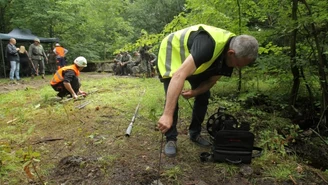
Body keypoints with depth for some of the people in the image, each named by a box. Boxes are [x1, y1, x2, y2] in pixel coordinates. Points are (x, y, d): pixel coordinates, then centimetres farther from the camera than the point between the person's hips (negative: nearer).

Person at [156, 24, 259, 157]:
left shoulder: (229, 56, -17)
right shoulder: (209, 45, -44)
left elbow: (211, 80, -6)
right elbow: (179, 75, -51)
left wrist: (194, 92, -28)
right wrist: (167, 115, -55)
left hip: (196, 61, 7)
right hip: (172, 53, -6)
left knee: (204, 96, 2)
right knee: (172, 99, -17)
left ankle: (195, 134, 19)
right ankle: (171, 139, 1)